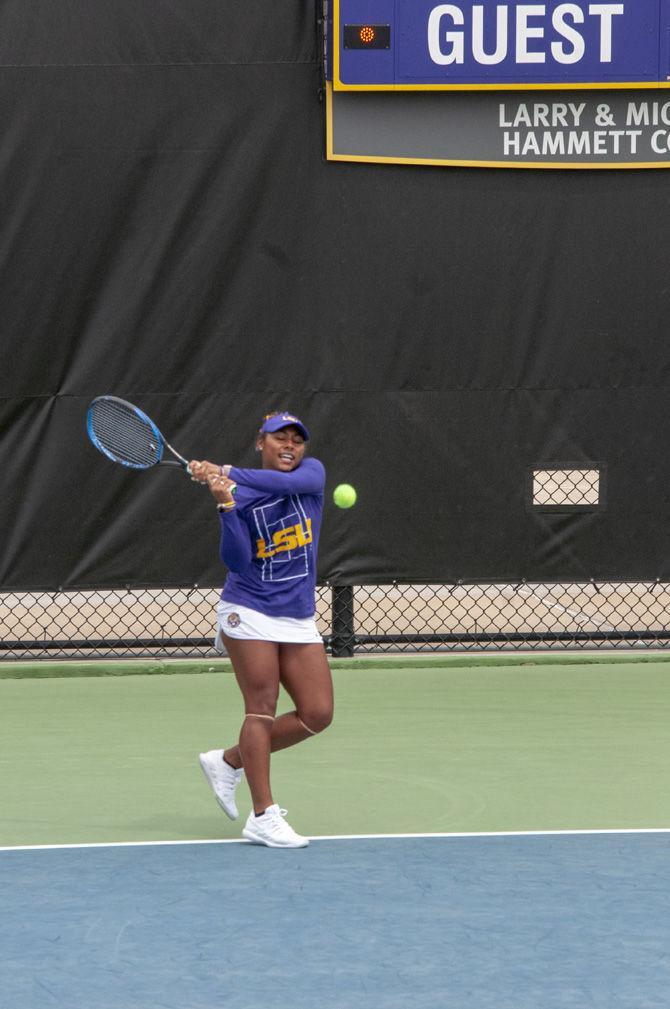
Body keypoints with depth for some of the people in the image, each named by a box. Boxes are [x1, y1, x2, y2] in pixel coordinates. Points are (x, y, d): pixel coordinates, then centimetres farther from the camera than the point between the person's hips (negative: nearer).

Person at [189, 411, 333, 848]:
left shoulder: (312, 472, 3)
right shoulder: (241, 496, -3)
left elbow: (287, 481, -22)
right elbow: (236, 560, -14)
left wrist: (227, 472, -29)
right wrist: (226, 503, -25)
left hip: (299, 618, 4)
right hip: (249, 612, -4)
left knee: (317, 714, -1)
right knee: (262, 708, -11)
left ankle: (229, 761, 16)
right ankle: (264, 816, -10)